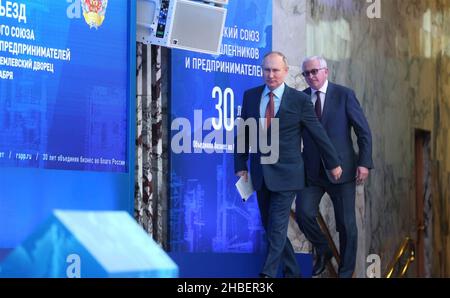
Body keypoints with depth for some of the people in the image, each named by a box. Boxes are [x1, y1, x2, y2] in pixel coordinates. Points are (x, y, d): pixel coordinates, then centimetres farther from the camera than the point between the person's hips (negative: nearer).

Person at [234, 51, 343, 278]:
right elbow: (243, 133, 10)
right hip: (260, 173, 5)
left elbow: (318, 133, 2)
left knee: (277, 227, -10)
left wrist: (333, 164, 8)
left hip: (285, 173, -5)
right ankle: (292, 272, 22)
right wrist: (241, 166, 7)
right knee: (269, 226, 10)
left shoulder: (299, 99, -6)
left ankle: (268, 274, -12)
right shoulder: (250, 96, 5)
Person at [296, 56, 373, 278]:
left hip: (341, 168, -2)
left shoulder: (344, 95, -2)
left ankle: (346, 272, 17)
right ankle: (323, 250, 15)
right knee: (304, 214, -12)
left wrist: (364, 163, -11)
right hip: (311, 170, 2)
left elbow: (363, 132, -2)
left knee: (346, 223, 3)